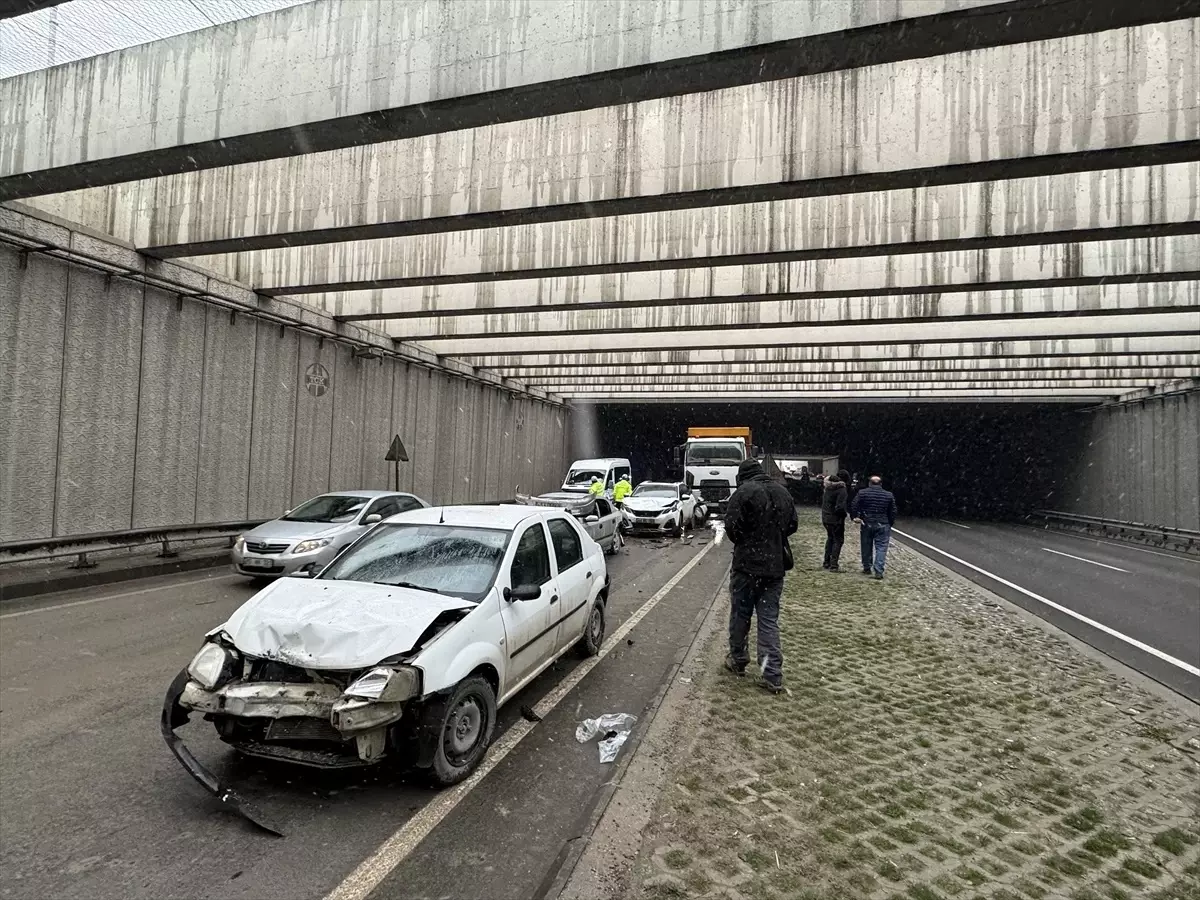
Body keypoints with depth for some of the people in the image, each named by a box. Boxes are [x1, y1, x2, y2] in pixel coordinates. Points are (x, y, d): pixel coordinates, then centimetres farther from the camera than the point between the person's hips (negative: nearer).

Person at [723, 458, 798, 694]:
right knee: (769, 619, 7)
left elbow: (732, 527, -16)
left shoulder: (744, 491, -13)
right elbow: (792, 525, 14)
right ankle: (773, 676, 5)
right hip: (775, 566, 5)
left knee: (740, 614, 12)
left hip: (747, 564, -5)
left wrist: (743, 542, 4)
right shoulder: (782, 492, 7)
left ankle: (738, 661, 27)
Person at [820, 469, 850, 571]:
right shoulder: (842, 489, -18)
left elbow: (822, 499, 18)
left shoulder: (828, 487, 6)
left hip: (825, 518, 8)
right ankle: (833, 565, -2)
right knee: (838, 540, 2)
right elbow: (840, 507, -22)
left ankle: (826, 562, 25)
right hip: (836, 519, -8)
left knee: (830, 538, 22)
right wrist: (844, 515, -8)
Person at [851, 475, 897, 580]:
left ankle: (867, 568, 23)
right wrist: (890, 524, 14)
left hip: (866, 524, 1)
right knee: (881, 548, -1)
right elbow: (893, 512, 6)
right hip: (883, 526, 0)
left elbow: (853, 506, -7)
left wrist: (855, 516, 3)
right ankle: (878, 571, -9)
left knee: (866, 547, 13)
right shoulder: (889, 495, 3)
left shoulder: (862, 493, -2)